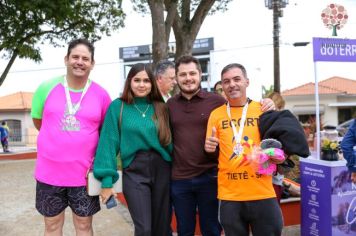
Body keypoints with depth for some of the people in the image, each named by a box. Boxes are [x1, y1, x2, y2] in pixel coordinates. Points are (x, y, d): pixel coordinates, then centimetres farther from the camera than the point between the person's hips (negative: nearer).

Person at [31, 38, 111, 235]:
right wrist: (59, 140, 4)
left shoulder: (101, 95, -4)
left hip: (84, 174, 0)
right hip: (49, 172, 1)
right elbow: (38, 122, 9)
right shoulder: (47, 87, -3)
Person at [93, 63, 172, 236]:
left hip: (162, 170, 3)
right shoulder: (118, 107, -2)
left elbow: (169, 140, 8)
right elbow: (109, 143, -5)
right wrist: (107, 180, -9)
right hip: (134, 172, -3)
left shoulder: (161, 108, 6)